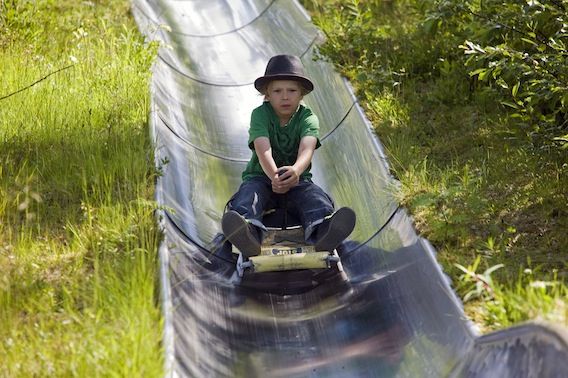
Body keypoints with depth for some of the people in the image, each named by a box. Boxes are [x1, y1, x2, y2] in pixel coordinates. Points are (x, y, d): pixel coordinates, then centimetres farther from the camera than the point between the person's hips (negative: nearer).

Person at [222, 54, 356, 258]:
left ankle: (322, 233, -67)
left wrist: (295, 170, -50)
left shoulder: (308, 118, -3)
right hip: (261, 177, -1)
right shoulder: (260, 115, -5)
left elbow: (307, 148, -24)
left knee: (316, 197, -31)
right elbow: (263, 149, -23)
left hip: (297, 179, 1)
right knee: (247, 194, -34)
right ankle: (249, 235, -69)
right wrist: (274, 176, -46)